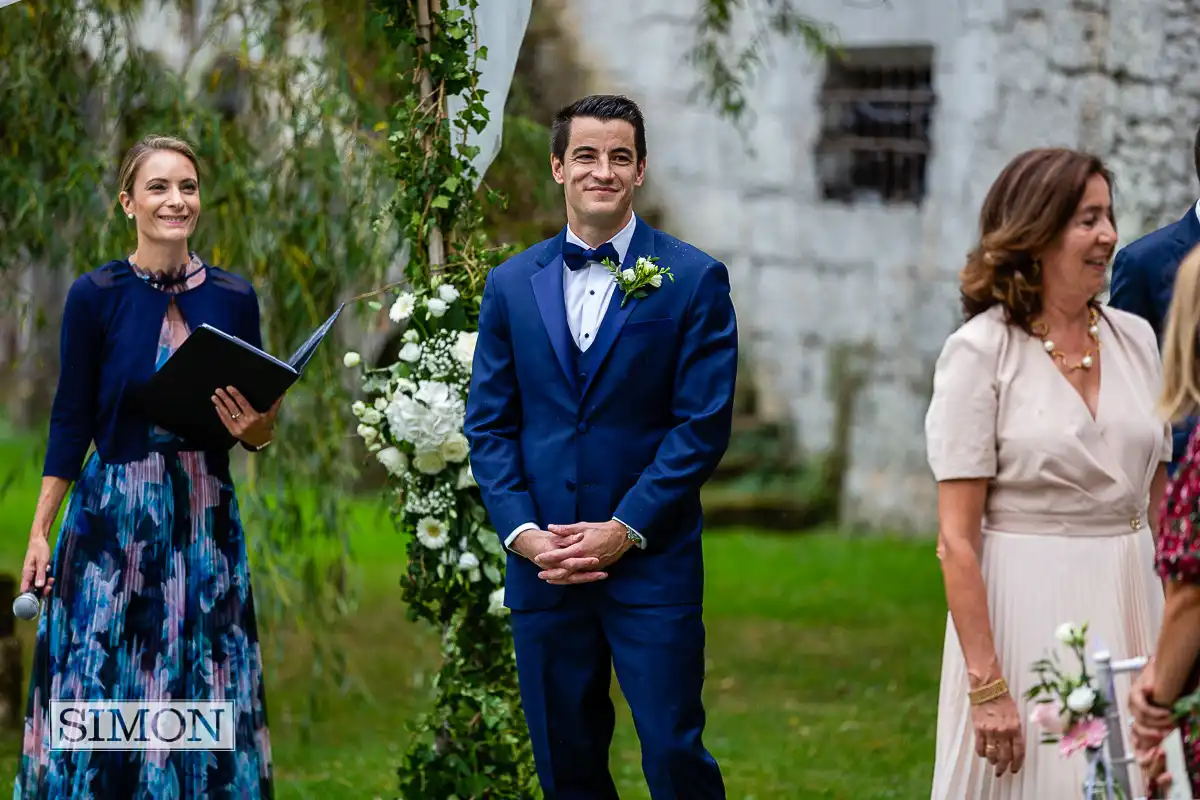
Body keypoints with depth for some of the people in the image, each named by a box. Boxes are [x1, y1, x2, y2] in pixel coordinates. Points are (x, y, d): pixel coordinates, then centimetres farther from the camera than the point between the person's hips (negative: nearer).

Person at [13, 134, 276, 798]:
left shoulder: (234, 297, 4)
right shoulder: (96, 295, -3)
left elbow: (256, 433, 11)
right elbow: (71, 420, 0)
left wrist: (255, 426, -13)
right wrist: (39, 531, -3)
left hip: (206, 518, 2)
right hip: (114, 513, -2)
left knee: (202, 692, 4)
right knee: (101, 689, 0)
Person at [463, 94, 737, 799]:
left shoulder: (694, 280, -1)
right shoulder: (513, 284, 9)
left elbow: (704, 424, -5)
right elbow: (489, 424, 8)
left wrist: (625, 529, -12)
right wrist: (522, 530, -7)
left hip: (651, 561, -3)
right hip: (543, 563, 3)